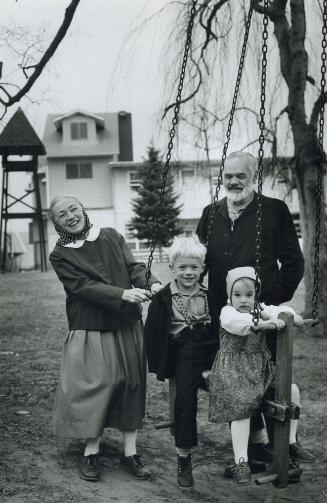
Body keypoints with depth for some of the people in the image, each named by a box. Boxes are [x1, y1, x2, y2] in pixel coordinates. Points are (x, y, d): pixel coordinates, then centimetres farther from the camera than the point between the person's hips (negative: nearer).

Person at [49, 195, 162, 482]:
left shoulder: (111, 237, 6)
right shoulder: (60, 255, -3)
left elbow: (134, 267, 0)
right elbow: (85, 286, -14)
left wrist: (152, 283, -21)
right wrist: (123, 294, -26)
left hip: (127, 327, 3)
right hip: (90, 332, -3)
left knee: (131, 385, 6)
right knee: (93, 388, 0)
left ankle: (130, 452, 17)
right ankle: (91, 453, 16)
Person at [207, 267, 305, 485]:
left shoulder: (260, 309, 11)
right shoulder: (227, 311, -4)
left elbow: (278, 310, -6)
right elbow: (235, 322, -28)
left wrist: (291, 315, -31)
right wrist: (263, 322, -41)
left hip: (261, 368, 6)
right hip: (234, 370, -6)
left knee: (292, 390, -6)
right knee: (242, 407, -20)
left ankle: (290, 442, 9)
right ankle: (241, 462, -13)